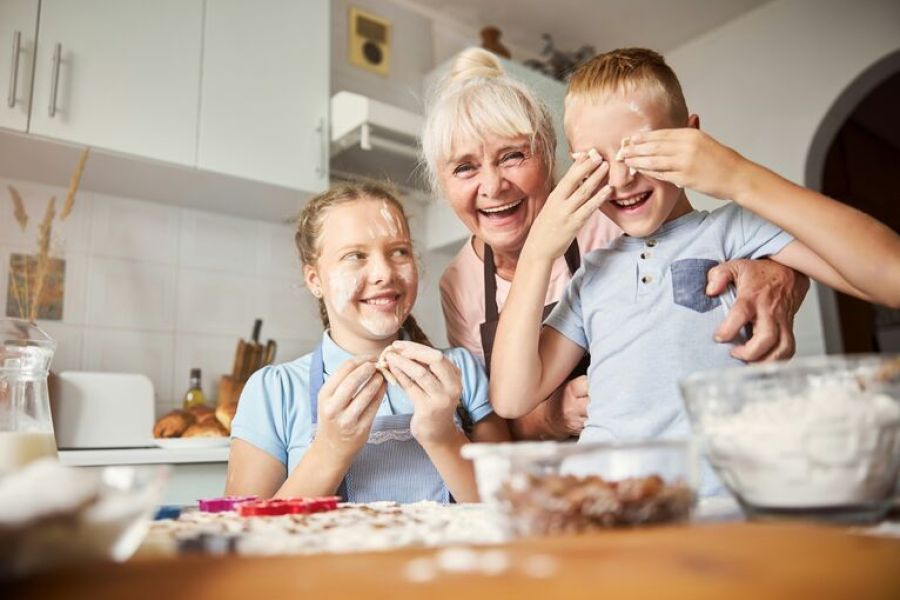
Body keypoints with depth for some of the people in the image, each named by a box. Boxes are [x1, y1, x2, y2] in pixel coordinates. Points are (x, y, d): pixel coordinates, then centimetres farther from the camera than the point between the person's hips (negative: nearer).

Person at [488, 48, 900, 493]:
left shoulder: (734, 231, 4)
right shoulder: (592, 274, 17)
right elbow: (512, 398, 8)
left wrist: (740, 180, -11)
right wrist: (538, 252, 5)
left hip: (718, 504, -1)